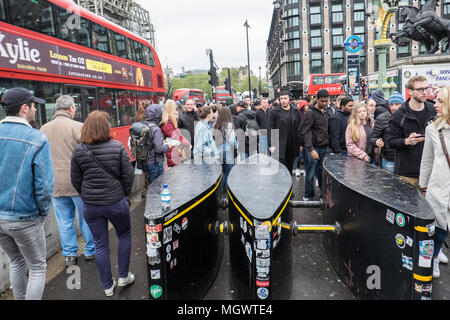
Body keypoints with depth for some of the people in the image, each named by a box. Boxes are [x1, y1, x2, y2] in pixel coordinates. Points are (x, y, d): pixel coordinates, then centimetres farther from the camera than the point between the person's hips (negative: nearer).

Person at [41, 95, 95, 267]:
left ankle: (69, 255, 22)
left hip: (55, 184, 4)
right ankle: (91, 251, 24)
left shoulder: (43, 129, 5)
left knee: (64, 221, 13)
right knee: (86, 218, 11)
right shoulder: (78, 127, -12)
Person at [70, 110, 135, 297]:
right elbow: (128, 175, -8)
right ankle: (123, 276, 29)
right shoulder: (117, 147, -11)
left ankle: (108, 286, 26)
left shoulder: (79, 150, -3)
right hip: (115, 202, -2)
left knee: (100, 244, 13)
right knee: (124, 236, 21)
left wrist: (87, 196, 16)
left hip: (90, 205, 3)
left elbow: (75, 179, 3)